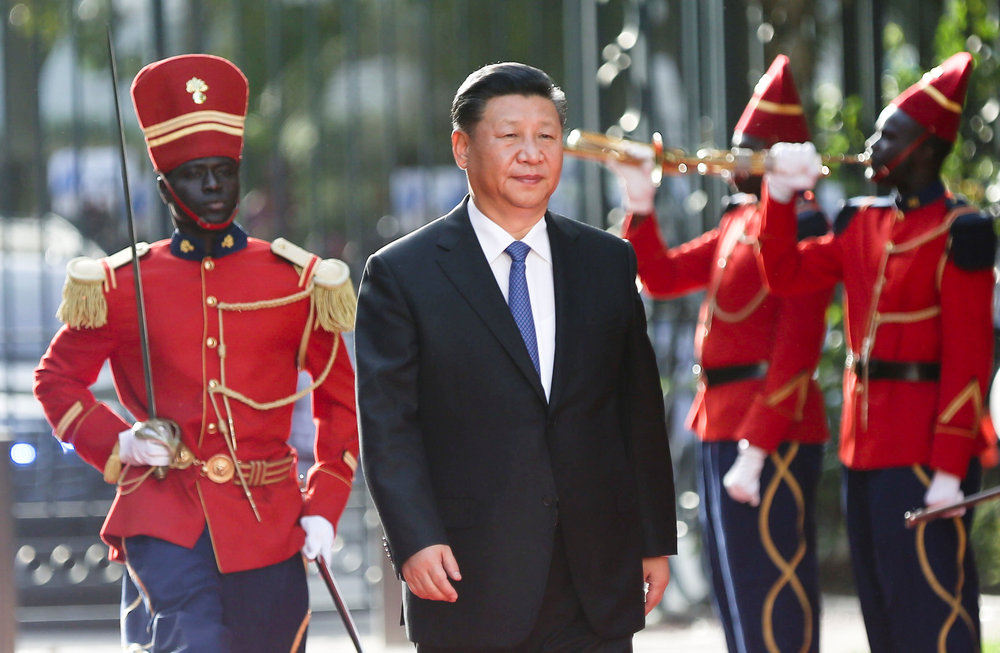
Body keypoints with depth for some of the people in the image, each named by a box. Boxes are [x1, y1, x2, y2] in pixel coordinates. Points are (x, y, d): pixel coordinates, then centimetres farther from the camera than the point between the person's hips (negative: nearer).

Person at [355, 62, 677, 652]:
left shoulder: (609, 262, 11)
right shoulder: (402, 274, -1)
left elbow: (640, 409, 13)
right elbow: (387, 425, -6)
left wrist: (656, 540, 9)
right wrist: (415, 539, -17)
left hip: (597, 582, 3)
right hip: (471, 580, -3)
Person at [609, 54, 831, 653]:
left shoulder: (801, 227, -13)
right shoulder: (739, 223, 15)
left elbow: (797, 350, -19)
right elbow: (663, 276, 18)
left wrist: (756, 450, -23)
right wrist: (641, 206, 3)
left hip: (772, 432, -10)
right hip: (722, 424, 10)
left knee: (772, 589, -9)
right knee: (737, 592, 14)